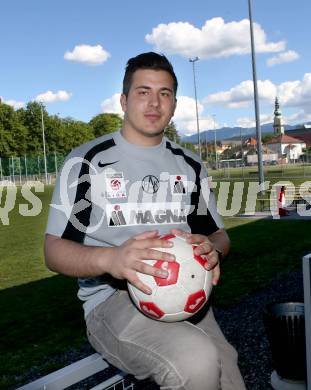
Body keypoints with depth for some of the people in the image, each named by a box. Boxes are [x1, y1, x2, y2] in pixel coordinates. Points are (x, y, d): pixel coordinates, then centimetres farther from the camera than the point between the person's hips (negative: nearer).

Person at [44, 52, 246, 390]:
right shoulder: (87, 160, 0)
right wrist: (110, 258, -26)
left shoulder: (190, 165, 13)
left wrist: (212, 249, -9)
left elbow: (218, 234, 17)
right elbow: (55, 250, -4)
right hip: (112, 299, -4)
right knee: (196, 361, -30)